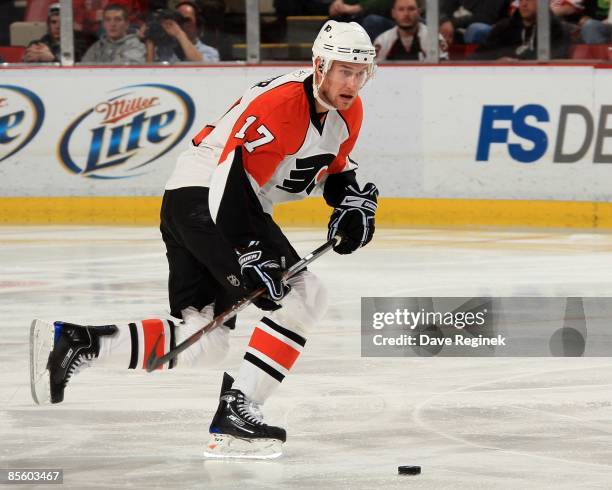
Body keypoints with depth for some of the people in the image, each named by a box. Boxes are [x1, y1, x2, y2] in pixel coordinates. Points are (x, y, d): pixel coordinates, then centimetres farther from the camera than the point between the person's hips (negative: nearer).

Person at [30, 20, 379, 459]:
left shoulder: (349, 111, 7)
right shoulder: (280, 105, -23)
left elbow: (334, 167, 26)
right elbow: (230, 179, -29)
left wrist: (354, 201, 5)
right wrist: (244, 260, -35)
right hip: (204, 197, -10)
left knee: (204, 341, 8)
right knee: (304, 294, -18)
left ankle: (71, 342, 5)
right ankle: (236, 410, -20)